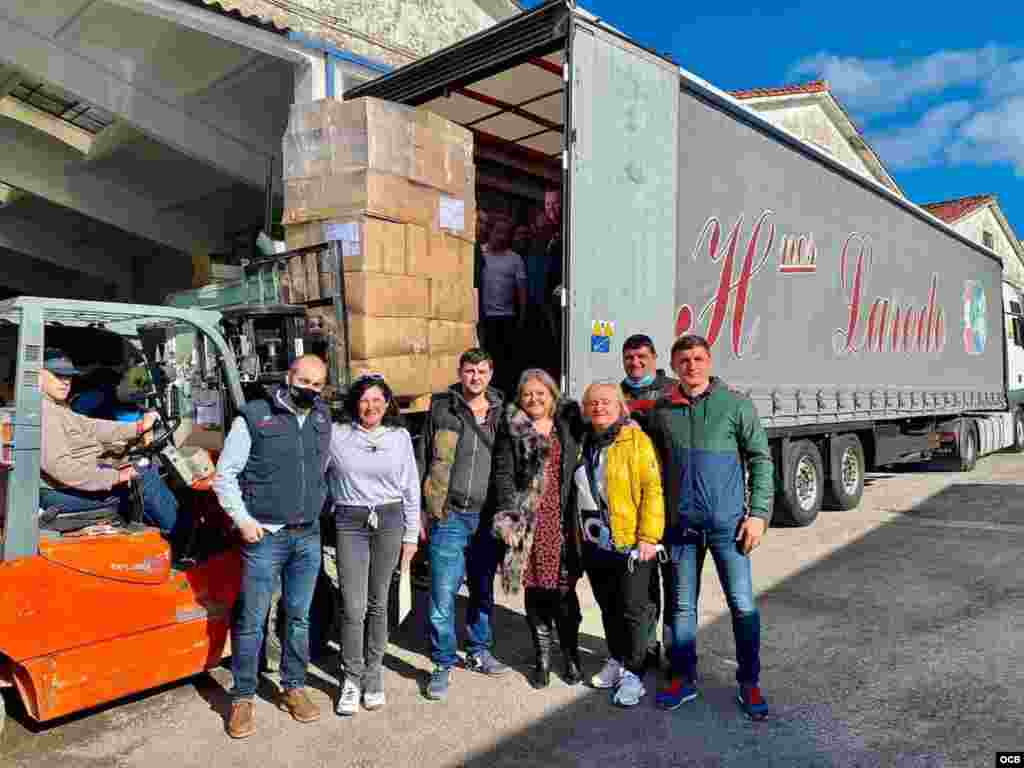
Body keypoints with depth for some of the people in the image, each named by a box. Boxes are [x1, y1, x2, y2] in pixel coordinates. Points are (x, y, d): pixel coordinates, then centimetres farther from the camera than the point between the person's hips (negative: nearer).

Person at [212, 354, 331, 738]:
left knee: (299, 618, 13)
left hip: (308, 536, 4)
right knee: (251, 621, 3)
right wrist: (242, 519, -10)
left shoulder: (323, 420, 8)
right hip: (265, 536, -4)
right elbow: (224, 474, -4)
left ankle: (293, 688, 28)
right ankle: (242, 698, 19)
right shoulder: (254, 416, -7)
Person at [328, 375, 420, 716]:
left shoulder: (400, 436, 5)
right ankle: (351, 679, 15)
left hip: (389, 521, 1)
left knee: (378, 604, 10)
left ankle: (373, 675, 24)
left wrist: (411, 535, 6)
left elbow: (411, 489, 8)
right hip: (350, 523, -1)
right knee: (353, 608, -3)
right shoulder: (335, 435, 0)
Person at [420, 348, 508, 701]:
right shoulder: (441, 407, -1)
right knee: (443, 595, -2)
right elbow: (423, 459, 3)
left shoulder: (501, 412, 5)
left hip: (487, 517, 3)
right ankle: (443, 665, 14)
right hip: (449, 516, -2)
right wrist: (421, 508, -1)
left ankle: (479, 651, 34)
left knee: (483, 590, 16)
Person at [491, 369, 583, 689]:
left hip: (562, 519, 1)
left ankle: (571, 654, 21)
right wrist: (509, 517, -9)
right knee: (535, 589, 6)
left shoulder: (568, 424, 10)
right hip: (528, 520, -1)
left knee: (563, 588, 3)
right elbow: (503, 475, -1)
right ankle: (542, 657, 20)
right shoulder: (511, 428, 4)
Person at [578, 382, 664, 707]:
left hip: (631, 543, -6)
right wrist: (579, 537, 15)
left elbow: (652, 489, -14)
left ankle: (633, 674, 15)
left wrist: (649, 537, -18)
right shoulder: (583, 444, 10)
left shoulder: (637, 439, -9)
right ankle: (617, 660, 34)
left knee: (632, 609, 2)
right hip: (595, 545, 6)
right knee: (608, 608, 17)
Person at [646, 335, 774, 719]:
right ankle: (683, 677, 26)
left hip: (727, 522, -2)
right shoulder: (661, 411, 5)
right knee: (681, 604, 11)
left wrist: (758, 513, -8)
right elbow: (654, 464, 13)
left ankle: (749, 683, 20)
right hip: (681, 524, 3)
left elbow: (760, 460, -1)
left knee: (743, 604, 3)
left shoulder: (736, 405, -3)